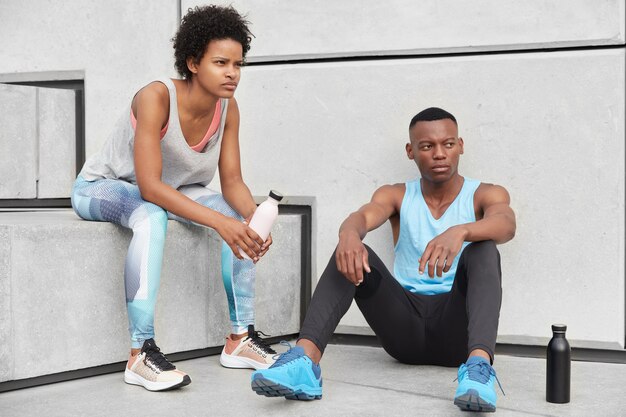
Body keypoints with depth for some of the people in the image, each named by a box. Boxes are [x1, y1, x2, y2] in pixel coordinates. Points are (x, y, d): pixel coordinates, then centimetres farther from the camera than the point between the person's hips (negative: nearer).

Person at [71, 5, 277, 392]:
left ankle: (241, 337, -10)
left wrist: (253, 217, -32)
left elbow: (232, 181, -10)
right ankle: (141, 353, -39)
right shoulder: (156, 97, -31)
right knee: (152, 217, -39)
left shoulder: (227, 108, -12)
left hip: (168, 190, 6)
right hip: (101, 186, -6)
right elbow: (150, 187, -37)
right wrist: (218, 222, -44)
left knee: (238, 217, -16)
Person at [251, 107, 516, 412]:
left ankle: (479, 363, -53)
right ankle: (305, 358, -42)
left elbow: (506, 224, -18)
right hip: (406, 325, 2)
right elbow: (363, 216, -11)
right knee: (351, 253, -21)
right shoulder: (396, 196, 13)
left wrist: (460, 231, -41)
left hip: (458, 326, -2)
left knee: (482, 249, -29)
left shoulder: (485, 195, 7)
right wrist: (349, 233, -37)